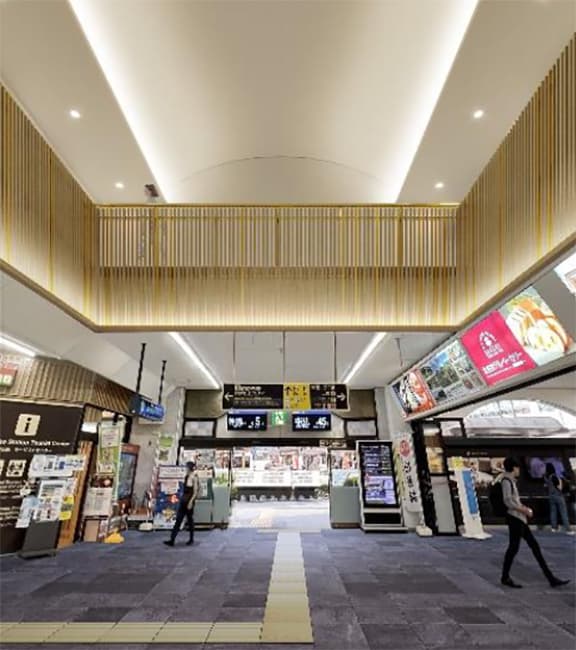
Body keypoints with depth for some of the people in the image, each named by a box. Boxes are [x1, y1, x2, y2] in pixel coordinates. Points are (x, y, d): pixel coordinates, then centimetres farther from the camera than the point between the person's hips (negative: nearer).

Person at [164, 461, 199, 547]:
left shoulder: (194, 478, -14)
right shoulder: (186, 476, 9)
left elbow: (196, 492, -16)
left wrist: (191, 501, -21)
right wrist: (182, 498, 17)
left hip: (189, 501, -7)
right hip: (183, 500, 7)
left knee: (190, 520, 5)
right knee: (178, 519, 5)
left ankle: (191, 539, 19)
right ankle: (172, 540, 5)